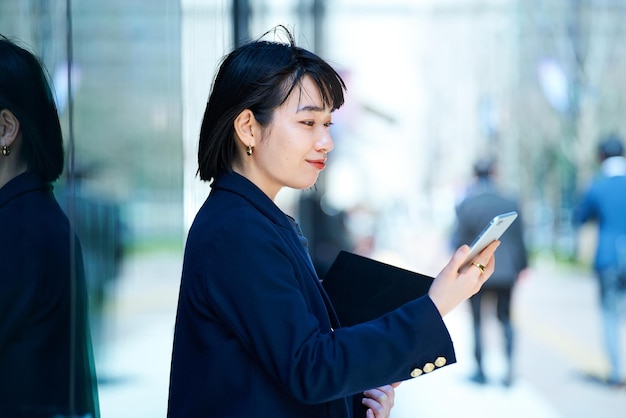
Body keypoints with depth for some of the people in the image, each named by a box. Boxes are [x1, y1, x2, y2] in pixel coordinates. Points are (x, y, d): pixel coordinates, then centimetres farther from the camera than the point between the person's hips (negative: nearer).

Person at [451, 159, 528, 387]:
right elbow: (519, 239, 3)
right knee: (505, 318, 14)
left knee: (477, 321, 10)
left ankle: (480, 370, 15)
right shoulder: (511, 203, -3)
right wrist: (522, 266, 13)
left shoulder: (465, 205, -10)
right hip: (505, 273, 2)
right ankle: (509, 366, 1)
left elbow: (459, 240, -9)